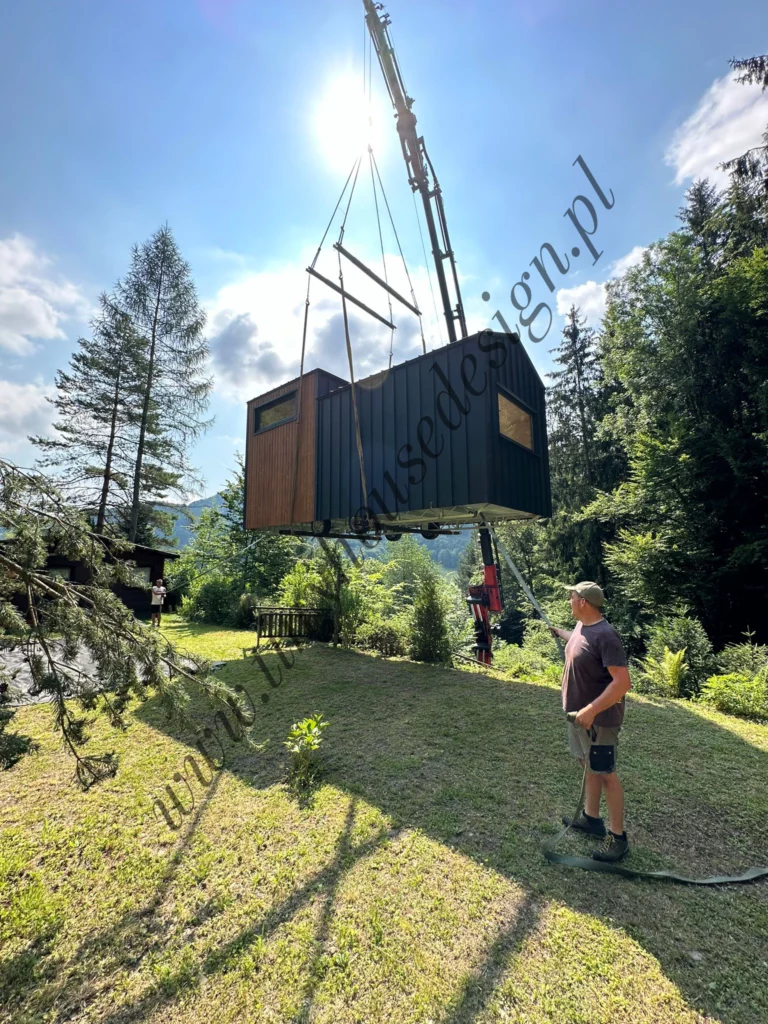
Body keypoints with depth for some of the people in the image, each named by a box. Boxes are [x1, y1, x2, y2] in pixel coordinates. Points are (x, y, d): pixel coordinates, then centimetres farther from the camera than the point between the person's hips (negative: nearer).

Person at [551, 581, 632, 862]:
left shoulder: (605, 635, -27)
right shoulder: (581, 627, 1)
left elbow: (622, 682, -30)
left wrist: (591, 710, -31)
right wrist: (558, 632, 41)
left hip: (599, 719, -9)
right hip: (579, 713, 9)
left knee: (606, 774, 6)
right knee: (589, 766, 21)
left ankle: (617, 836, 23)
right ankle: (591, 818, 38)